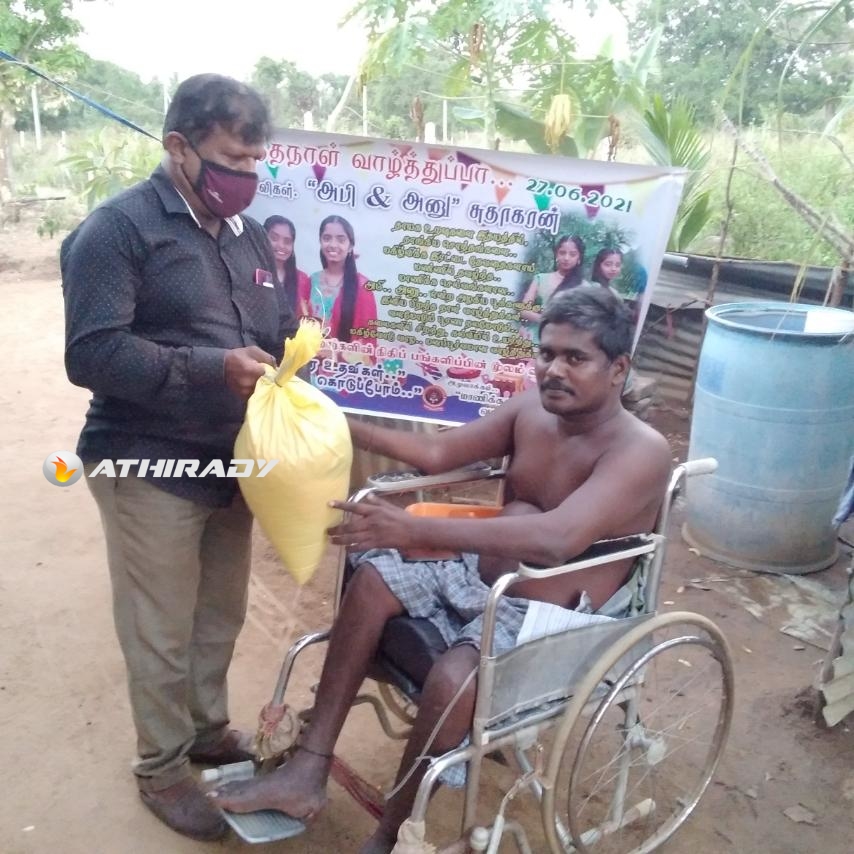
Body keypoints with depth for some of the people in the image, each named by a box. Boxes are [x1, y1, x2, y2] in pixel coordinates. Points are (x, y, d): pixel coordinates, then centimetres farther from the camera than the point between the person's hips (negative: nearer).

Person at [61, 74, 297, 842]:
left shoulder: (246, 233, 11)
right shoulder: (117, 229, -12)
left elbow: (276, 329, 18)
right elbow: (93, 354, -21)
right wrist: (210, 368, -26)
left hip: (230, 460, 7)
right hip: (150, 466, -6)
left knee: (221, 616, 19)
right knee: (162, 633, 6)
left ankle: (209, 727, 41)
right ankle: (162, 768, 27)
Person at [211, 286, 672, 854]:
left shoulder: (641, 451, -22)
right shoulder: (532, 409, 2)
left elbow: (557, 538, -37)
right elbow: (437, 454, 7)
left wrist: (415, 530, -43)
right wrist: (345, 427, -5)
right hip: (478, 579, 8)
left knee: (453, 679, -32)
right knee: (373, 579, -6)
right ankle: (308, 772, -1)